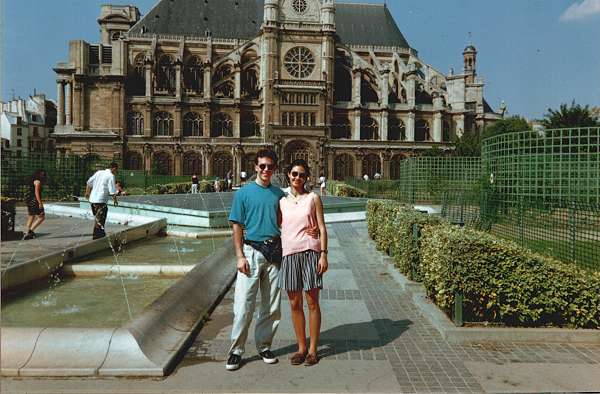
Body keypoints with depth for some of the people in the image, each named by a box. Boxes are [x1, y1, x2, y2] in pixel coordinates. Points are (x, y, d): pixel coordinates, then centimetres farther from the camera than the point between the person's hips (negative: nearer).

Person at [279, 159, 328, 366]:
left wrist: (324, 254, -7)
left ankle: (313, 349, 15)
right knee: (295, 303, 7)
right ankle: (301, 347, 21)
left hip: (310, 252, -2)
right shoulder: (282, 201, 11)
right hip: (289, 254, 3)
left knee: (312, 302, 3)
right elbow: (279, 229, 13)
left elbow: (322, 227, 1)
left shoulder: (313, 197, 4)